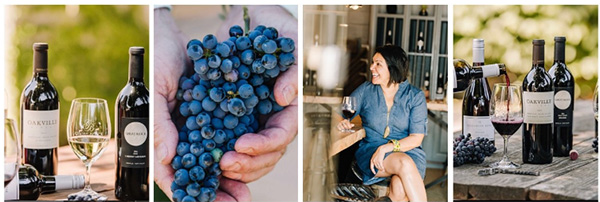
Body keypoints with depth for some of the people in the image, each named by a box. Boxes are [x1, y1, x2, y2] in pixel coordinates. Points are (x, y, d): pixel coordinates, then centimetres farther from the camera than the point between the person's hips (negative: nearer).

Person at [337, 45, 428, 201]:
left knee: (400, 189, -36)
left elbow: (416, 138, -3)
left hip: (407, 151, 0)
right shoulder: (366, 90, 9)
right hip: (371, 152, 1)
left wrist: (386, 147, -18)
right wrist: (341, 122, -13)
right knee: (405, 163, -35)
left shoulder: (415, 96, 4)